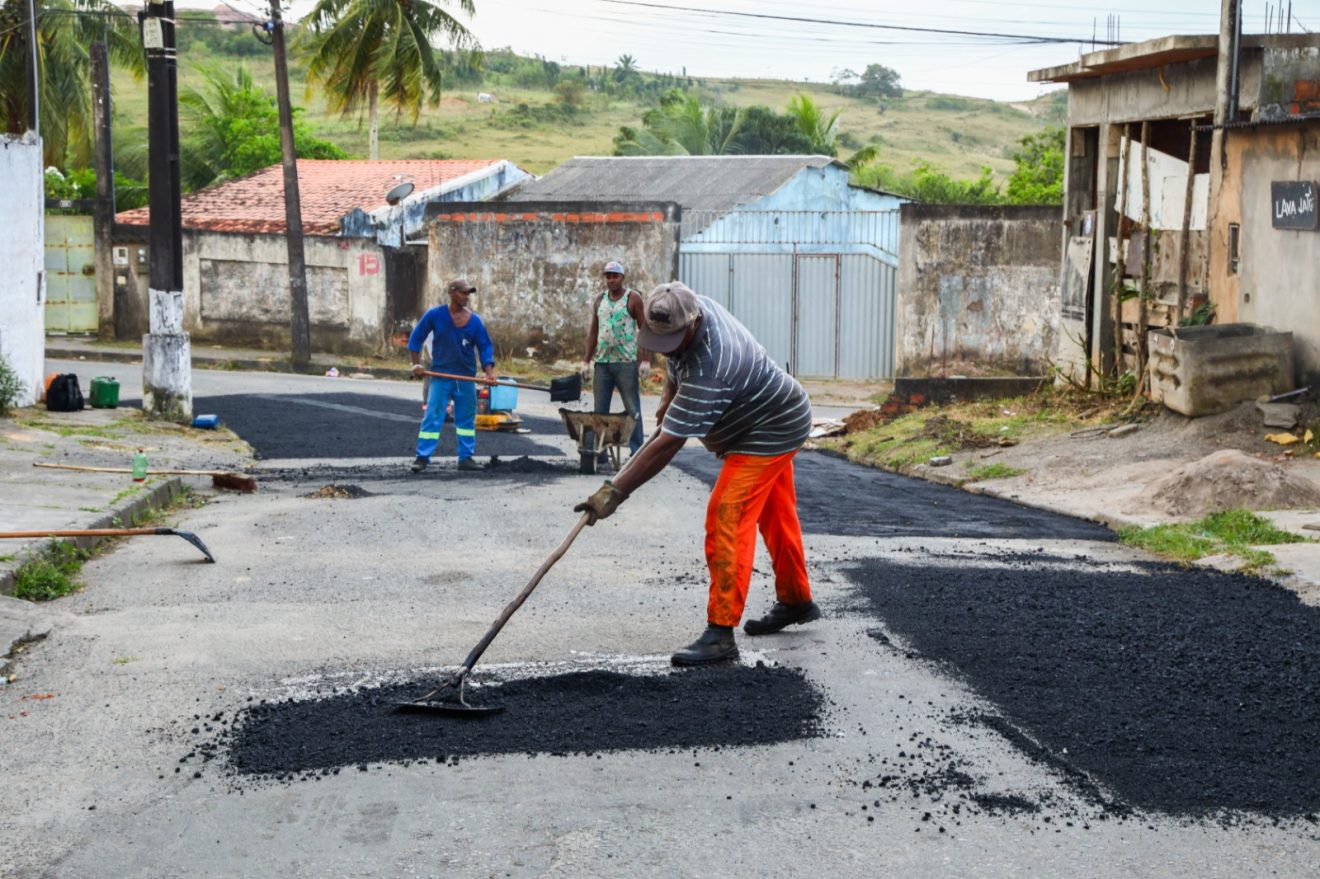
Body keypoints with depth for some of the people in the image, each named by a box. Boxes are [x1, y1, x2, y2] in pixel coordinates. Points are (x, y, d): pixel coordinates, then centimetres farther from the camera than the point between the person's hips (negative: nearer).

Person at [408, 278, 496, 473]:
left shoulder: (475, 320, -1)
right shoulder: (435, 315, -6)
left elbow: (485, 347, 1)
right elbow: (416, 338, 2)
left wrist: (489, 372, -12)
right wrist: (416, 364, -4)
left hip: (466, 377, 3)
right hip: (441, 375, -3)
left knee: (467, 418, 9)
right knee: (432, 417, -7)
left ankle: (466, 458, 17)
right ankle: (422, 457, -4)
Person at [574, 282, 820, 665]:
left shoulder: (707, 373, -40)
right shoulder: (693, 307, -13)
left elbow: (667, 445, -40)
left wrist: (615, 492, -38)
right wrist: (669, 397, 3)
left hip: (768, 435, -10)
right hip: (772, 420, 10)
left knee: (727, 520, -16)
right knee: (776, 516, 22)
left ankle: (721, 631, -16)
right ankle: (796, 601, 38)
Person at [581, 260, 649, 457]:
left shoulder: (633, 298, -1)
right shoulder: (599, 300, 13)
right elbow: (593, 331, 16)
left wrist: (645, 360, -11)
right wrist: (587, 361, 11)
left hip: (626, 362, -5)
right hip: (601, 362, 5)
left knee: (632, 410, -2)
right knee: (599, 410, 5)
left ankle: (636, 452, -1)